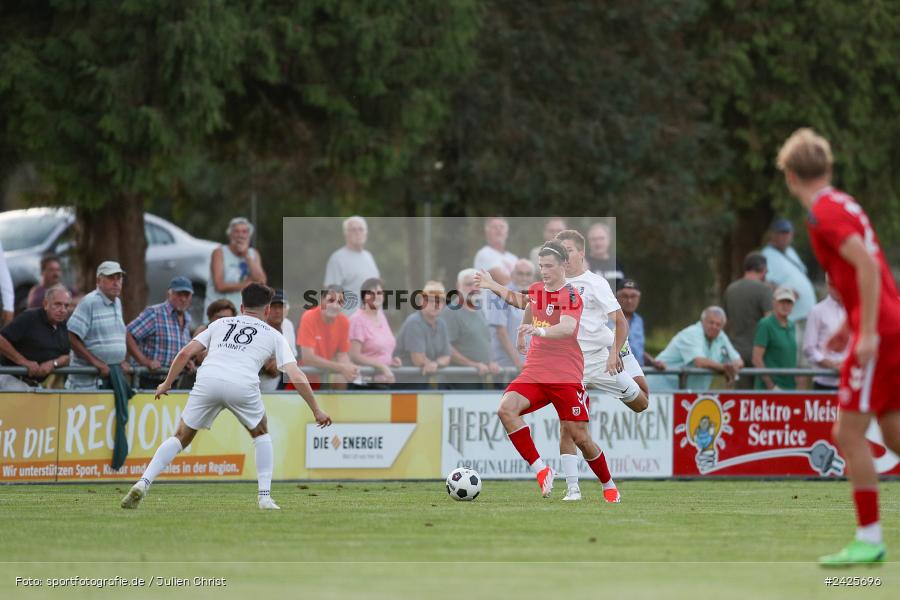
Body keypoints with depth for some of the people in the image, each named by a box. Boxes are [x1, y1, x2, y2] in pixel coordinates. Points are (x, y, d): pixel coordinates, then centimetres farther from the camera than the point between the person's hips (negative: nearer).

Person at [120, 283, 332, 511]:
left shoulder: (220, 324, 30)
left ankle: (143, 483, -2)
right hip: (242, 385, -1)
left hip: (207, 379, 1)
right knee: (261, 433, 26)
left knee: (181, 437, 16)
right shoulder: (273, 335, 24)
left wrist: (167, 384, 33)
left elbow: (185, 353, 22)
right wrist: (317, 411, 23)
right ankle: (264, 497, 17)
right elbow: (297, 377, 16)